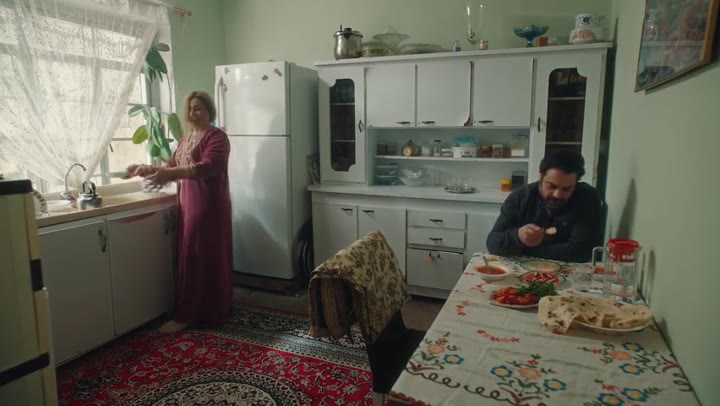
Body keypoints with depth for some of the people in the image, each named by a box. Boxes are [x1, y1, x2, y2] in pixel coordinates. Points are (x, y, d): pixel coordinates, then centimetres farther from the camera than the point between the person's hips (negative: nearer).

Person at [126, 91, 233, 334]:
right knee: (190, 258, 12)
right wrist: (149, 169, 1)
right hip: (188, 204, 9)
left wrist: (170, 174, -36)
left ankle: (186, 316, 3)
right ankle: (209, 311, 24)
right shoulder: (186, 138, 18)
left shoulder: (216, 137, -11)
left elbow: (207, 167, -26)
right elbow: (172, 168, 19)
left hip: (208, 205, -9)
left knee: (199, 258, -4)